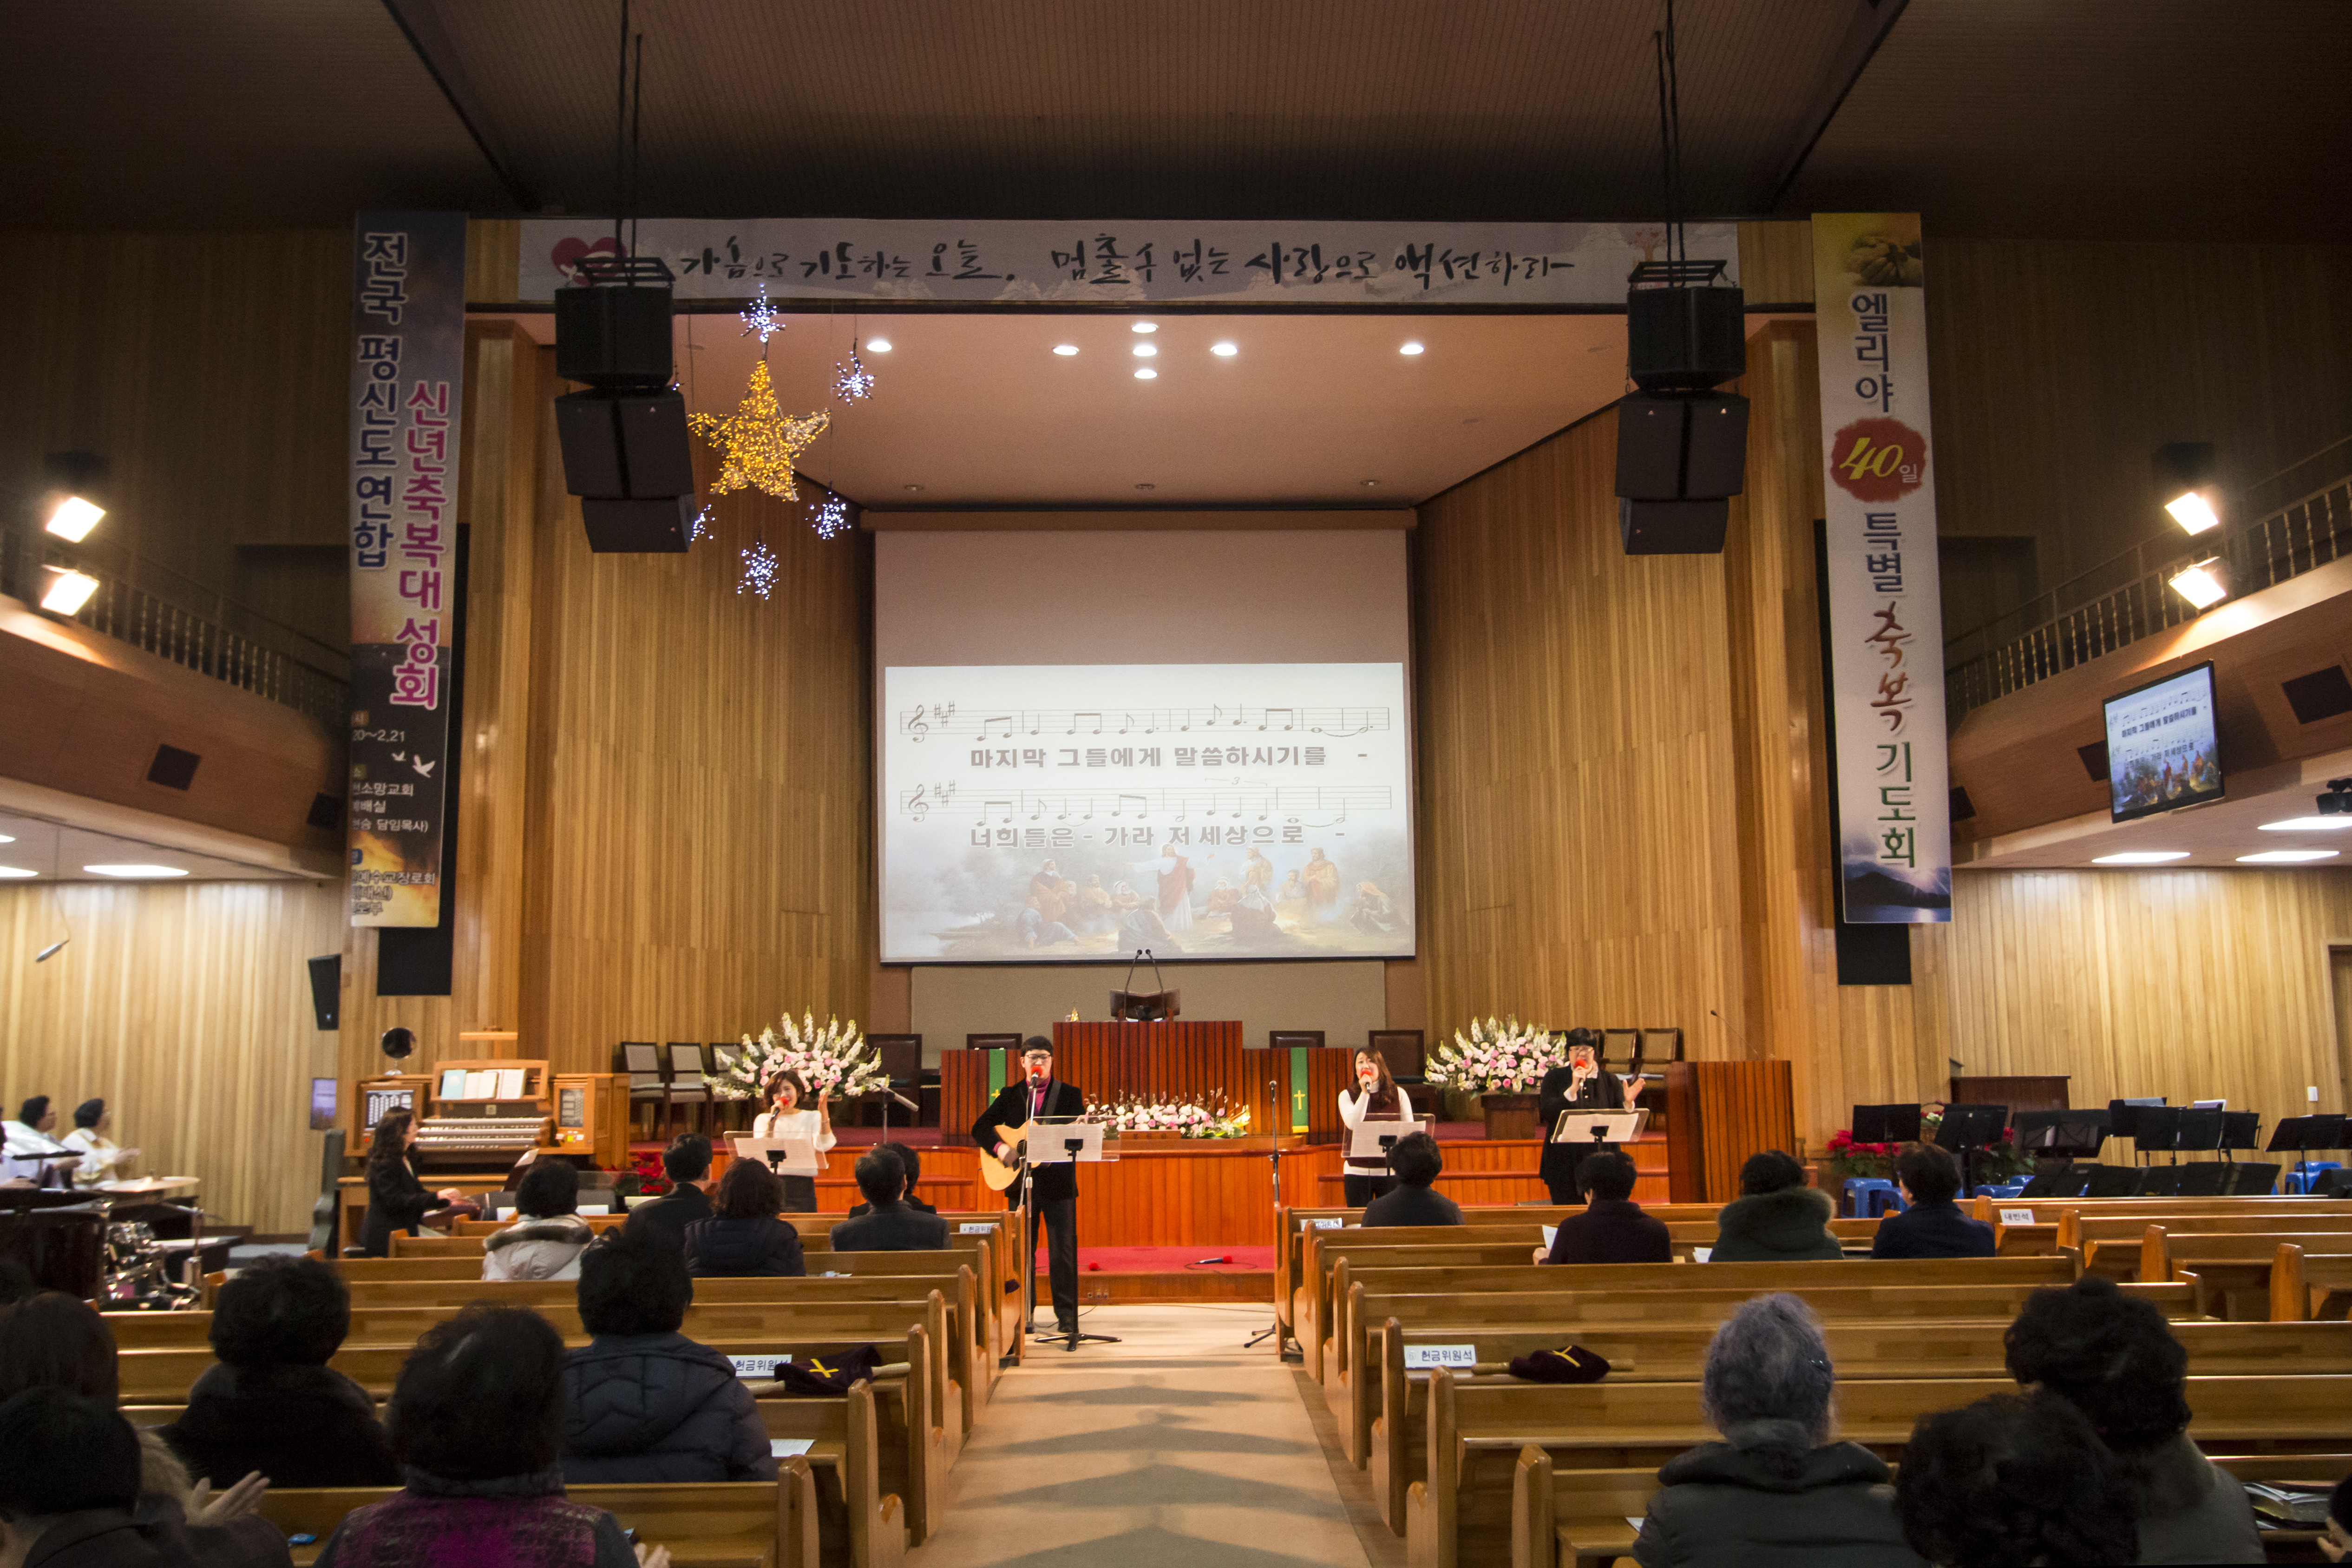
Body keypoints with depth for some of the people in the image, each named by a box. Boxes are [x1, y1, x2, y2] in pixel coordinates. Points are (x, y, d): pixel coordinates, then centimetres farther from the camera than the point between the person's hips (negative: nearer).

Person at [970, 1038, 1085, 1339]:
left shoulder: (1069, 1094, 5)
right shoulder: (1010, 1096, 9)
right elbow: (980, 1129, 5)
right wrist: (999, 1147, -12)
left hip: (1058, 1182, -2)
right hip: (1020, 1183, 2)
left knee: (1063, 1250, -3)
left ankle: (1067, 1317, 4)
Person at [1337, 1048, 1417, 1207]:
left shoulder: (1399, 1095, 4)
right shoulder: (1347, 1096, 2)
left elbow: (1410, 1132, 7)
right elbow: (1353, 1124, -15)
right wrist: (1365, 1092, -15)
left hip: (1391, 1172, 0)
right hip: (1358, 1172, 0)